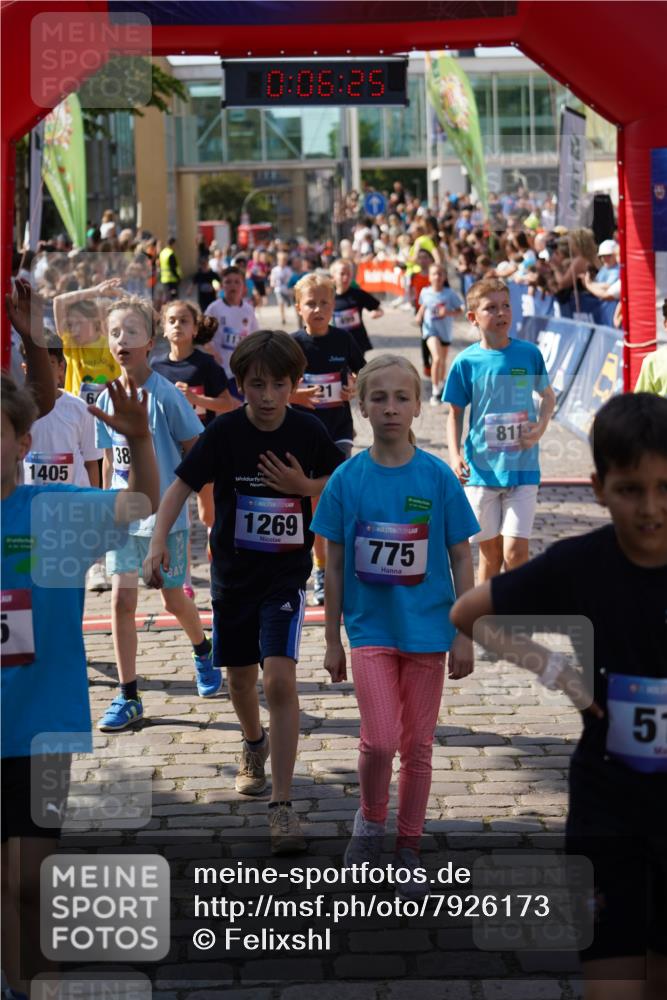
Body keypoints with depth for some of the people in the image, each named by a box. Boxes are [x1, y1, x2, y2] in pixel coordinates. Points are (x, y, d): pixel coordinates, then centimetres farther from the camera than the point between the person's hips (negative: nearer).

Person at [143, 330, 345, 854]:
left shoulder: (307, 430, -8)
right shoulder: (226, 432, -11)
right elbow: (181, 486, -10)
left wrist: (304, 486, -14)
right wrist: (159, 541, -24)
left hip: (286, 574, -2)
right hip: (233, 573, 2)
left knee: (280, 679, -17)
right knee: (240, 678, 16)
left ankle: (283, 805, -13)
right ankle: (254, 743, 52)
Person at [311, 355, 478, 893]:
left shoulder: (438, 477, -6)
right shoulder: (346, 479, -4)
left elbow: (461, 558, 0)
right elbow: (335, 566, 3)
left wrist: (463, 635, -2)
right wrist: (333, 640, 5)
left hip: (426, 630, 1)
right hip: (370, 628, 0)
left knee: (418, 746, 9)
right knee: (380, 740, -12)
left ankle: (409, 846, 25)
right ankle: (371, 820, 16)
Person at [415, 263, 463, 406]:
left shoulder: (449, 294, -11)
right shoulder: (425, 292, -5)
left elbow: (460, 310, -6)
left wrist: (448, 313, -23)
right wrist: (420, 315, -3)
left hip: (445, 330, 1)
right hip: (430, 328, -1)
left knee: (443, 360, 19)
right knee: (437, 358, -21)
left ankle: (441, 383, 46)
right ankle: (435, 392, -15)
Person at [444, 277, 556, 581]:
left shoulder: (529, 353, -1)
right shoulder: (466, 362, -3)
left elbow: (548, 395, 14)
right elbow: (455, 414, 6)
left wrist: (541, 427, -6)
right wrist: (455, 454, -10)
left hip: (522, 468, 0)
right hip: (481, 469, 0)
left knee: (515, 550, -10)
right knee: (489, 551, 10)